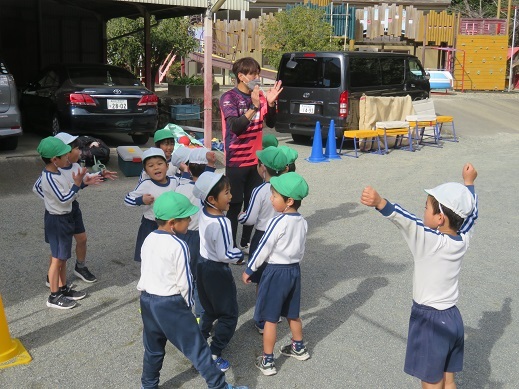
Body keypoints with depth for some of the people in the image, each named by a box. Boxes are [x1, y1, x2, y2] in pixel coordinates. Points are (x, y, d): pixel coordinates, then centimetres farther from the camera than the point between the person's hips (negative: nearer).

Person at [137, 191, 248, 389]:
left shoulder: (148, 240, 3)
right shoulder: (178, 246, -20)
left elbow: (145, 272, 10)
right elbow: (184, 282, -15)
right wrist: (187, 303, 1)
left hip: (147, 300, 7)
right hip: (170, 304, -7)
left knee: (153, 349, 22)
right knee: (197, 348, 2)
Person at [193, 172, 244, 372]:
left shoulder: (202, 213, -6)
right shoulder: (221, 223, -29)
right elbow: (225, 255, -26)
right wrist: (240, 254, -9)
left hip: (202, 265, 8)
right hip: (217, 271, -8)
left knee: (210, 310, 25)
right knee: (228, 315, 6)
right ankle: (213, 355, 7)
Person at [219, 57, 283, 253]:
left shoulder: (260, 95, 6)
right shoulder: (229, 97, -10)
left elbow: (270, 123, 6)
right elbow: (235, 126, -22)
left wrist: (271, 103, -10)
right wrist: (254, 106, -32)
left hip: (256, 159, 6)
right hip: (237, 161, -6)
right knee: (235, 205, 0)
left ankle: (246, 243, 25)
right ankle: (231, 246, 10)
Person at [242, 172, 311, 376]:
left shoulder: (278, 222, -22)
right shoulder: (302, 221, -1)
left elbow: (263, 249, -16)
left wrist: (249, 270, -5)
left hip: (276, 272, -7)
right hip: (294, 269, 7)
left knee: (270, 319, 4)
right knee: (292, 314, 25)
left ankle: (267, 362, 13)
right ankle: (299, 348, 41)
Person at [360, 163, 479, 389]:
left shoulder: (431, 241, -23)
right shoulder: (463, 240, -3)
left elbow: (405, 220, -40)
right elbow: (471, 213, 16)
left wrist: (380, 203, -56)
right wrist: (468, 183, 31)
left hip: (430, 322, -7)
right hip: (453, 318, 7)